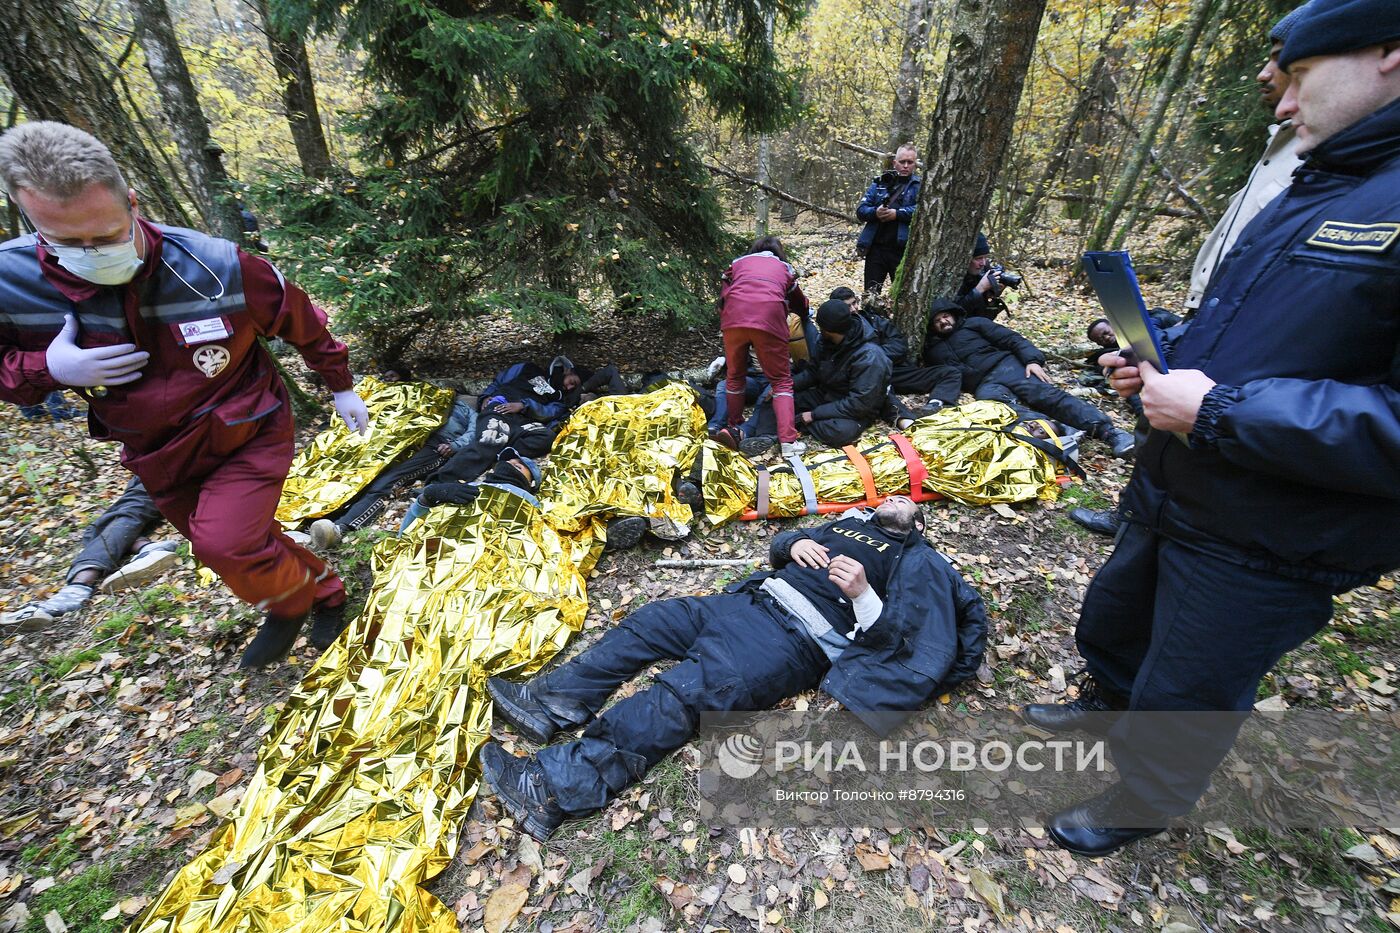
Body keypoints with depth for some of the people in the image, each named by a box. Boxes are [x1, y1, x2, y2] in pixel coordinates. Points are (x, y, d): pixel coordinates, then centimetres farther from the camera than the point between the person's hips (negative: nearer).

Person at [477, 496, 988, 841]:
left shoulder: (918, 562, 12)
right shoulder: (851, 522, 30)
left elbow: (896, 638, -2)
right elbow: (778, 545, 28)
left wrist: (863, 594, -18)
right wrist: (792, 543, 5)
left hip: (798, 639, -8)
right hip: (754, 601, 8)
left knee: (683, 692, -24)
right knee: (649, 621, -5)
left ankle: (554, 789, -26)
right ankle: (554, 704, -2)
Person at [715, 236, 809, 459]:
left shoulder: (738, 262, 32)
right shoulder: (785, 268, 32)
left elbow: (723, 298, 25)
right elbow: (801, 304, 45)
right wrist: (804, 315, 67)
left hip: (733, 316, 1)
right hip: (769, 317, -1)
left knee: (734, 376, 21)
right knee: (781, 380, 8)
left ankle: (733, 428, 30)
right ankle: (788, 441, -4)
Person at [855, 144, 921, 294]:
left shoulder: (920, 185, 6)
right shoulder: (879, 183, 13)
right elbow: (860, 210, 5)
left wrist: (897, 213, -19)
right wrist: (875, 212, -15)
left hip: (903, 250, -2)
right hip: (876, 248, 2)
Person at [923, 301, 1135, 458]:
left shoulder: (974, 323, 18)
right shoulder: (933, 350, 23)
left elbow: (1011, 339, 9)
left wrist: (1032, 359, -7)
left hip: (1005, 366, 0)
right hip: (983, 385, 0)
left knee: (1043, 393, -24)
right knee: (1006, 406, -34)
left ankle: (1106, 430, -34)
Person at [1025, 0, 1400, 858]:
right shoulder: (1306, 196, 8)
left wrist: (1220, 411, -28)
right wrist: (1155, 362, 0)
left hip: (1266, 546, -8)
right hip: (1170, 497, 8)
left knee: (1183, 696, 14)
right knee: (1111, 619, 28)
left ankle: (1140, 806, 42)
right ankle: (1109, 701, 57)